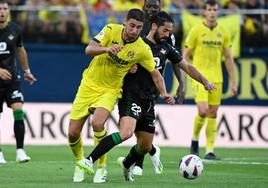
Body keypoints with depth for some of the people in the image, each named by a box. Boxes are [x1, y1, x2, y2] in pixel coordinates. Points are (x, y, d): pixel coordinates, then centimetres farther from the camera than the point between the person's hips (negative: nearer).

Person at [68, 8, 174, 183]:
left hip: (110, 90, -2)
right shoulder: (111, 30, -12)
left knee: (97, 124, -30)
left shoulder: (143, 50, -13)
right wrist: (106, 49, -36)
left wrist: (164, 93, -16)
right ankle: (80, 162, 28)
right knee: (73, 134, -1)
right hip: (89, 85, 2)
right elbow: (89, 50, -17)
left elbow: (155, 74, -1)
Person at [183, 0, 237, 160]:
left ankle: (210, 151, 7)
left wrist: (233, 82, 8)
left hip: (216, 79, 4)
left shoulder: (223, 32, 7)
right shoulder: (196, 31, -3)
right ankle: (195, 140, 8)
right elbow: (186, 55, 0)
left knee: (213, 115, 3)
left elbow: (228, 58, 12)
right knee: (203, 111, -17)